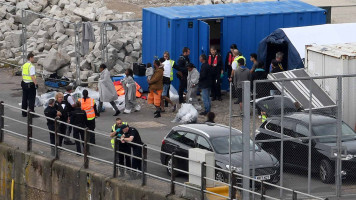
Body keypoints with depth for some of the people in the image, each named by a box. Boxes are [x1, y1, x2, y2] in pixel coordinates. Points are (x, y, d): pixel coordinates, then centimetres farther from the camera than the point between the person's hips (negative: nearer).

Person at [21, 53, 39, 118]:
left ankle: (24, 113, 20)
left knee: (24, 99, 13)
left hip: (24, 84, 8)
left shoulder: (24, 65, 9)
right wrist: (36, 84, -19)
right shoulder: (31, 66, -17)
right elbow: (32, 76, -22)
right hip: (31, 85, -8)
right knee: (31, 99, -3)